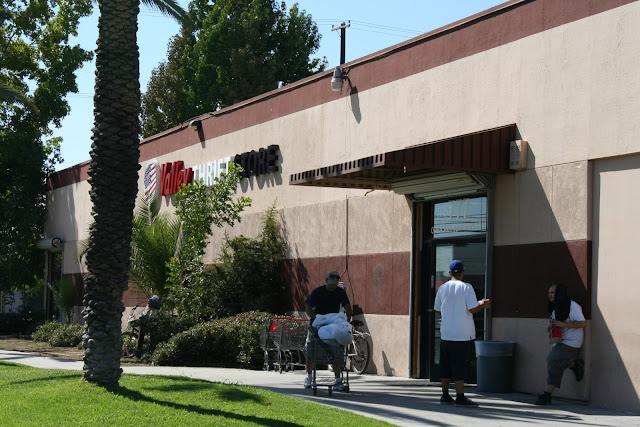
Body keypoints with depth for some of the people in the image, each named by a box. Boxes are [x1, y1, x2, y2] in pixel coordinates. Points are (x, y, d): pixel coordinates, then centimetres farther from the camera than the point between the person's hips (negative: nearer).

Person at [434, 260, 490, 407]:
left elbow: (438, 310, 13)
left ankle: (445, 396, 16)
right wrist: (483, 305, 6)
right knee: (460, 366, -4)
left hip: (446, 334, 5)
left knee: (446, 366, 11)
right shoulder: (466, 287, -9)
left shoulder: (442, 288, 7)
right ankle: (460, 397, -5)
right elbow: (473, 309, -13)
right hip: (462, 334, -5)